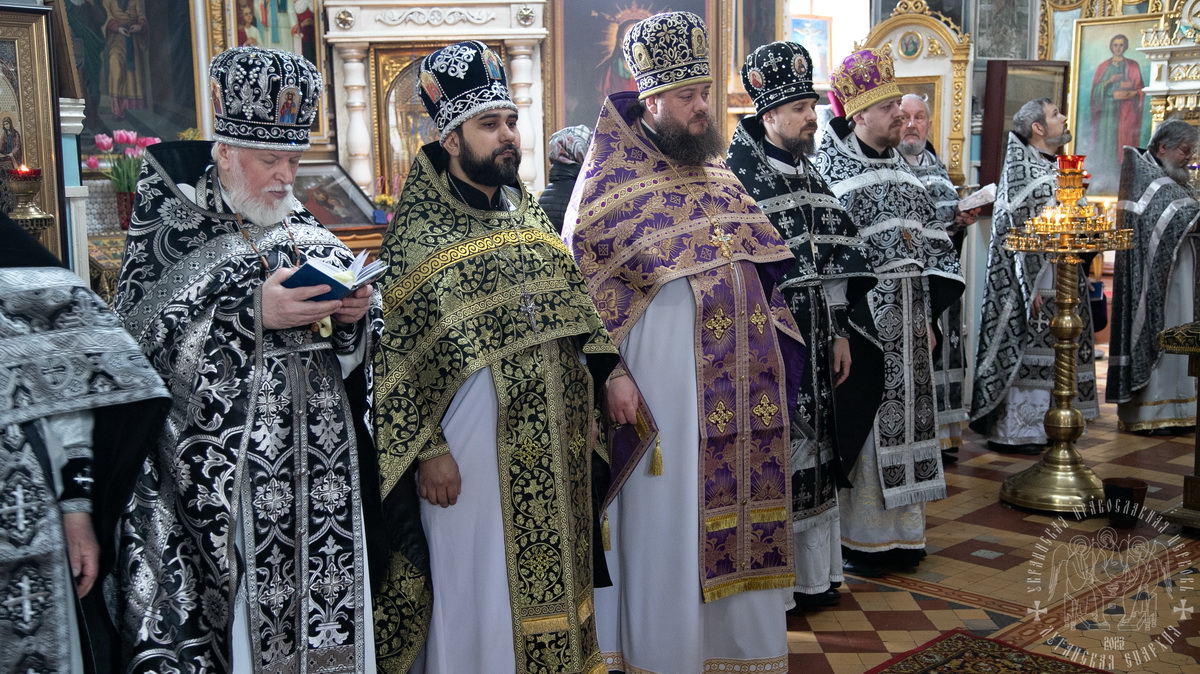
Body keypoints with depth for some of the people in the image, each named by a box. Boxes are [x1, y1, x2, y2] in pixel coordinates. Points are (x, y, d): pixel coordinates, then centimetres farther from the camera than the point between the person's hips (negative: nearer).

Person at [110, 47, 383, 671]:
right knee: (242, 619, -2)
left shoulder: (308, 234, 12)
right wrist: (253, 312, -20)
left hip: (321, 469, 5)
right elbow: (142, 342, -13)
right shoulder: (170, 231, -1)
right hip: (223, 476, -4)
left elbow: (351, 349, 15)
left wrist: (354, 314, -7)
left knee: (328, 610, 5)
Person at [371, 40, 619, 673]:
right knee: (479, 593, 6)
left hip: (553, 443, 6)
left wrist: (609, 374, 4)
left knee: (549, 579, 17)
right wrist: (425, 449, -16)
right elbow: (390, 352, -12)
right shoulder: (417, 231, -10)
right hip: (474, 447, -6)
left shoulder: (529, 213, 10)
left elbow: (572, 308, 16)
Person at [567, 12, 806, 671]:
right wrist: (611, 372, -17)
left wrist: (772, 339, 13)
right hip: (667, 369, -6)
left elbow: (762, 264, 20)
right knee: (669, 515, 3)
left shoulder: (717, 173, 13)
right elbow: (582, 281, -10)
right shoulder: (614, 180, -6)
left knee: (734, 504, 13)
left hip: (743, 370, 6)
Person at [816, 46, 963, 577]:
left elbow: (930, 240, 15)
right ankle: (852, 538, 12)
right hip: (859, 323, -7)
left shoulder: (899, 168, 13)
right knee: (857, 426, -1)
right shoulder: (829, 169, -8)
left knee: (899, 418, 11)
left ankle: (894, 531, 23)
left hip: (904, 324, 7)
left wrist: (928, 314, 8)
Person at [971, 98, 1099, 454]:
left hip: (1061, 275, 8)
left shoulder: (1057, 168, 14)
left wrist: (1076, 277, 18)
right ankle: (1009, 432, 4)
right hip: (1034, 272, -8)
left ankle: (1035, 427, 19)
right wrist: (1031, 285, -20)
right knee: (1024, 352, -4)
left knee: (1046, 354, 11)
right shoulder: (1021, 168, -11)